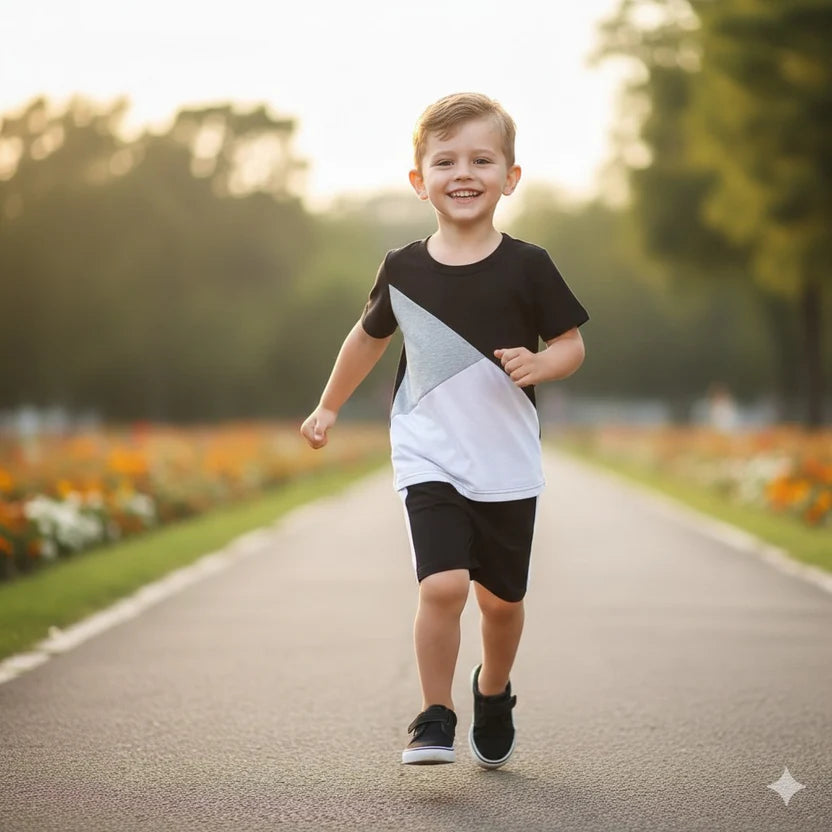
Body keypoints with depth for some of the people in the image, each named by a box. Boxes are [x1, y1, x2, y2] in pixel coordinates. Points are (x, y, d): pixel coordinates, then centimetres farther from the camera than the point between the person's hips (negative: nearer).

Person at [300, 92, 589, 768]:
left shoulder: (527, 267, -7)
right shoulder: (402, 270, -2)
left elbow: (572, 344, 0)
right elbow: (371, 336, 16)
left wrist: (541, 365, -22)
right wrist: (329, 406, 26)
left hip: (508, 466, 1)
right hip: (429, 461, 0)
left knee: (502, 599, 12)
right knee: (443, 585, -18)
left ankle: (494, 694, 41)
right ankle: (435, 718, -1)